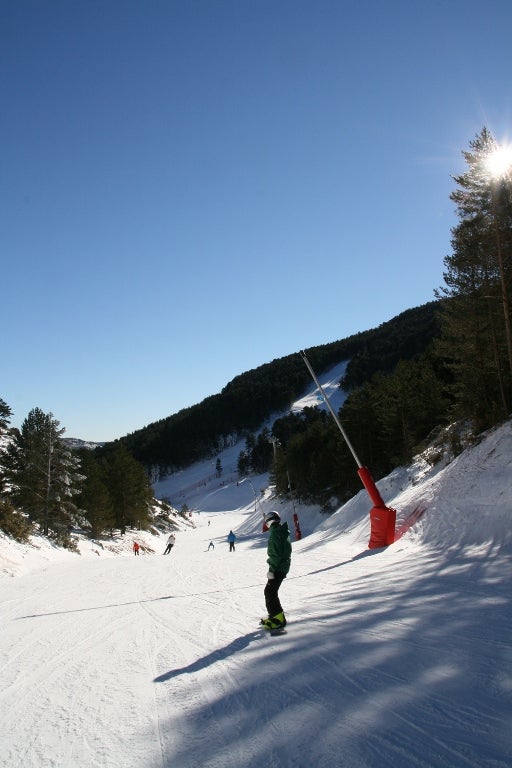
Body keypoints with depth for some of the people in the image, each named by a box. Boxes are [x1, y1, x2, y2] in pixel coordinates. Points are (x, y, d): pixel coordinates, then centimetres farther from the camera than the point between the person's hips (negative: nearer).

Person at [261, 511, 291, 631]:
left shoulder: (274, 533, -17)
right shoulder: (283, 532, 13)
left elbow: (276, 553, -21)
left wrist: (272, 570, -19)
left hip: (277, 568, -10)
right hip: (284, 566, 10)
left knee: (270, 592, -7)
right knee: (271, 591, 18)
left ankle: (278, 619, -6)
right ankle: (276, 615, 24)